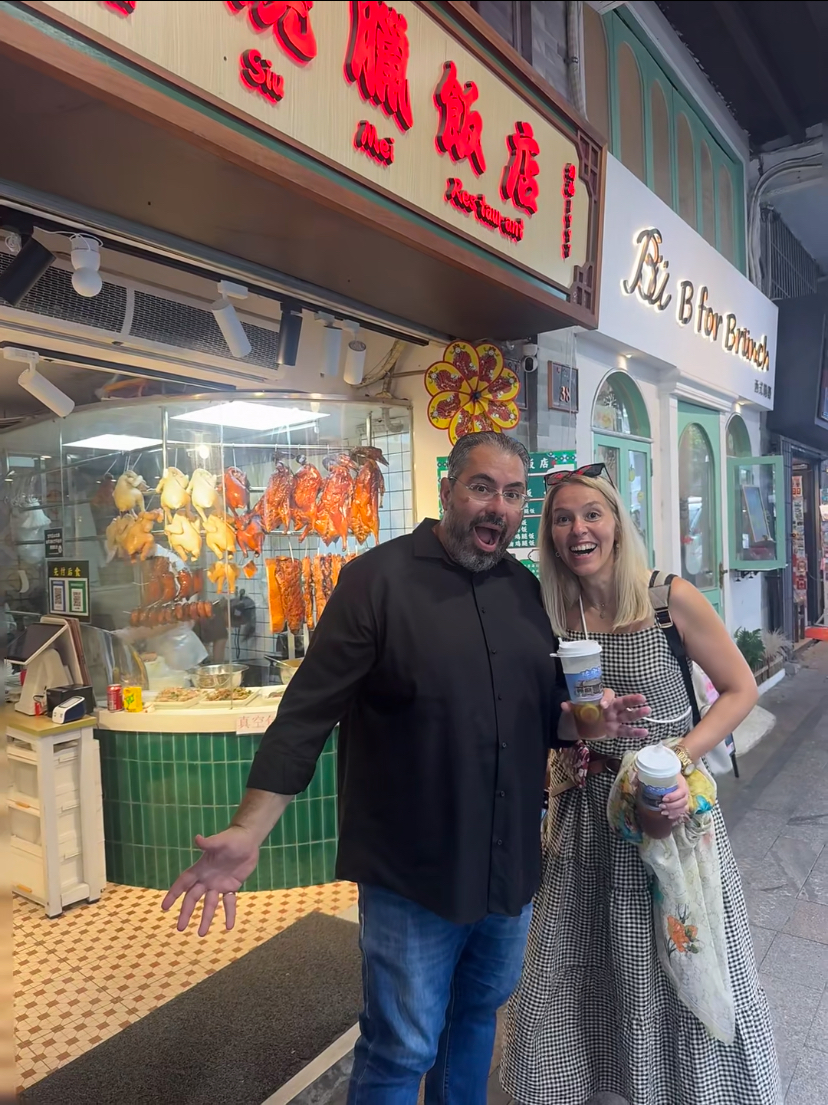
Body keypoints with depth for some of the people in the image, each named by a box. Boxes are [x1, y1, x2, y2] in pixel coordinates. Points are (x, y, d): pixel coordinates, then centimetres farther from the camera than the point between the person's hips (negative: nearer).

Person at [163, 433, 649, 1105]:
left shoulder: (527, 590, 4)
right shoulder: (379, 578, -14)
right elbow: (308, 713, -16)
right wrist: (249, 831, -22)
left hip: (511, 869, 6)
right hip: (411, 875, -6)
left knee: (478, 1013, 25)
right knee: (402, 1051, 9)